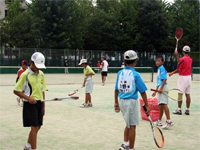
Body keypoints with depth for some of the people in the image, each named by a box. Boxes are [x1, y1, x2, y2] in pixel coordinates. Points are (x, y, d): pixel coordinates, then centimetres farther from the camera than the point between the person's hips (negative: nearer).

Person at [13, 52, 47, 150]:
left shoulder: (41, 74, 8)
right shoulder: (25, 75, -10)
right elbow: (16, 91, -8)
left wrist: (43, 105, 12)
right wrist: (28, 98, -20)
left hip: (40, 103, 6)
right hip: (30, 104, -6)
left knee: (38, 127, 13)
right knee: (34, 127, -8)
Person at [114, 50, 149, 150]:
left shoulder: (120, 73, 1)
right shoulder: (135, 74, -13)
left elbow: (116, 89, 7)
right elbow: (142, 92, -12)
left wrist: (116, 102, 17)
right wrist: (147, 106, -6)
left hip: (122, 101, 6)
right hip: (131, 101, -6)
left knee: (129, 124, 22)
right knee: (132, 126, 6)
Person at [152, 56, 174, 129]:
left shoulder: (162, 68, -7)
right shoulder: (159, 69, 21)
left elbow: (164, 79, -18)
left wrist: (161, 88, -24)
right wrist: (155, 91, 29)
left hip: (163, 87, -10)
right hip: (159, 88, 10)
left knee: (164, 104, -18)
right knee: (160, 105, 15)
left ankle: (169, 121, -23)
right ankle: (159, 121, 23)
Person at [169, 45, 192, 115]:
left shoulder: (183, 59, -15)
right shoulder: (190, 59, 8)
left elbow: (178, 70, -15)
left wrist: (172, 73, 1)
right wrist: (177, 55, 26)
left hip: (182, 77, -7)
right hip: (189, 77, 7)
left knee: (180, 94, -1)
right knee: (187, 94, 8)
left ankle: (179, 110, 2)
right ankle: (187, 110, 12)